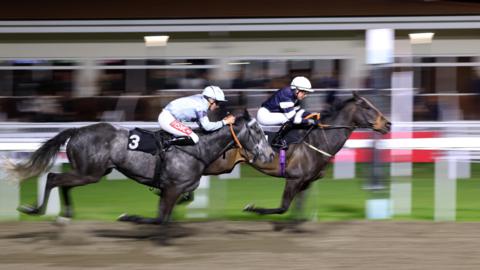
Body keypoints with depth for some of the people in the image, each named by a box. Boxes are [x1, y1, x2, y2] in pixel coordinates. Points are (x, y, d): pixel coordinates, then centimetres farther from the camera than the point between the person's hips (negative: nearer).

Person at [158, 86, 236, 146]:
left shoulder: (200, 100, 14)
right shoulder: (201, 105, -14)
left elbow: (203, 124, 17)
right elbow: (207, 126, -17)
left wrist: (223, 121, 12)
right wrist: (225, 122, -10)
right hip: (167, 119, -11)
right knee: (193, 139, -17)